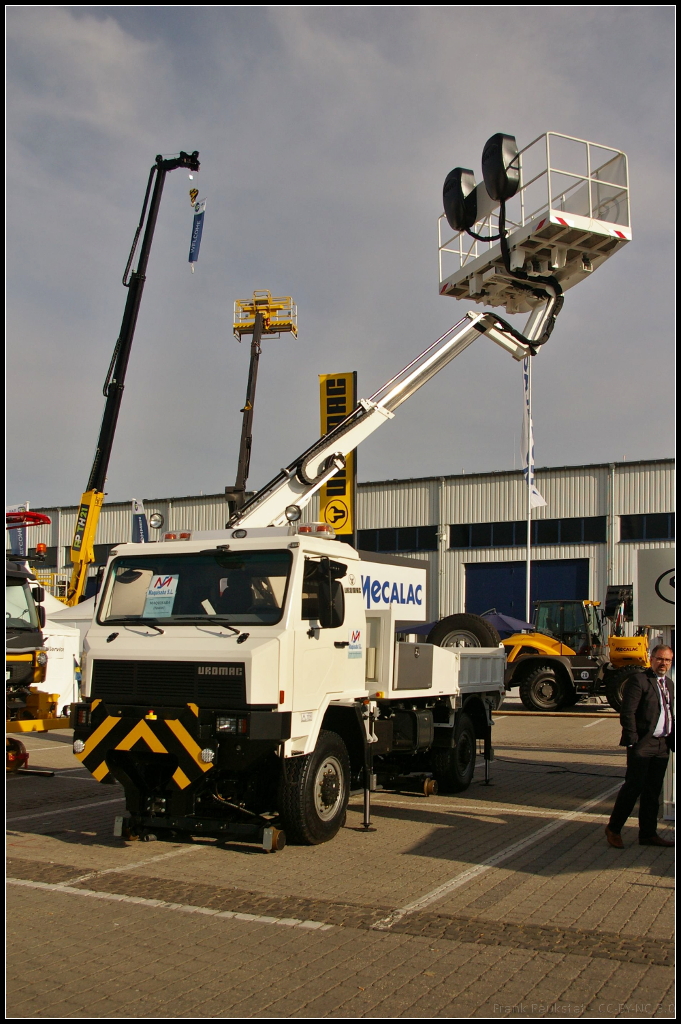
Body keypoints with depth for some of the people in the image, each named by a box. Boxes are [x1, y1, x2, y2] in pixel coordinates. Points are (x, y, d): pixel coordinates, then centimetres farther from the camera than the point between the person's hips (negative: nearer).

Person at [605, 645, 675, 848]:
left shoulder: (669, 684, 16)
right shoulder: (638, 680, -9)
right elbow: (627, 713, -14)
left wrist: (671, 740, 12)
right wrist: (633, 741, -17)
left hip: (662, 746, 7)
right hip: (643, 745, -7)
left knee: (653, 792, 12)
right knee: (633, 787, -3)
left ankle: (648, 833, 20)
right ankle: (613, 829, 8)